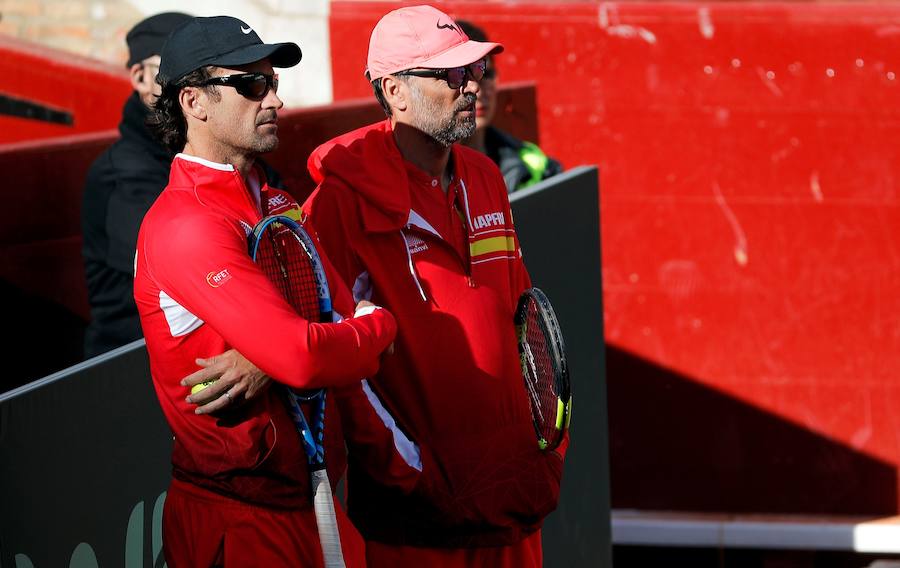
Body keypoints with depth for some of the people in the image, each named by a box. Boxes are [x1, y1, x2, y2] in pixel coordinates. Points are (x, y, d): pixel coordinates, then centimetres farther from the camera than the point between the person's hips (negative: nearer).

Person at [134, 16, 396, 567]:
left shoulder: (280, 206, 12)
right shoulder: (186, 225, -19)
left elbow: (345, 317, 0)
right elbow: (304, 358, -28)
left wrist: (268, 363, -21)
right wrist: (380, 326, -8)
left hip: (302, 499, 8)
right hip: (238, 521, -8)